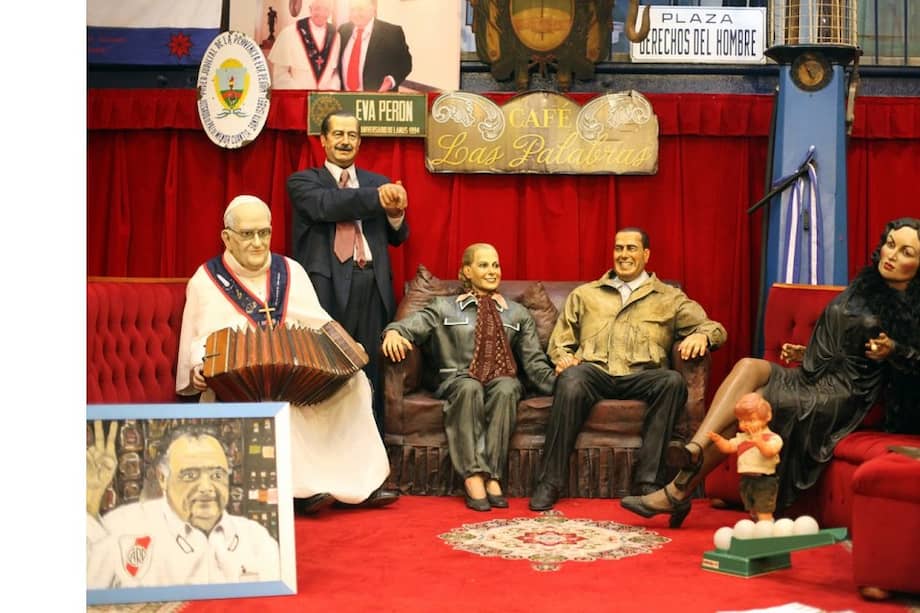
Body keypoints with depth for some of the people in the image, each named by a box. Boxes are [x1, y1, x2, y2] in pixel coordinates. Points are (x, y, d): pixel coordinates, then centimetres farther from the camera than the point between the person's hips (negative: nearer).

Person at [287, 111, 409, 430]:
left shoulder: (378, 182, 18)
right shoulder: (303, 181, 7)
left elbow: (397, 237, 12)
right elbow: (324, 205, -15)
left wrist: (395, 212, -11)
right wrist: (377, 197, -24)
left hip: (372, 285, 4)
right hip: (327, 285, -3)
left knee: (371, 373, 8)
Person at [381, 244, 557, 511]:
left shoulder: (518, 314, 22)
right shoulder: (444, 307, 17)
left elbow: (535, 362, 14)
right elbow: (411, 325, 0)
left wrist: (558, 382, -6)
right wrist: (393, 332, -24)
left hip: (503, 380, 1)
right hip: (458, 380, -1)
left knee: (505, 389, -35)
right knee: (469, 388, -37)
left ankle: (493, 476, -37)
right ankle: (474, 476, -41)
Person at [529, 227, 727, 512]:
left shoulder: (670, 298, 22)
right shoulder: (584, 295, 26)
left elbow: (714, 328, 15)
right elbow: (560, 339, 23)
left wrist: (701, 336, -10)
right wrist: (562, 357, -1)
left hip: (641, 377, 0)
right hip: (594, 371, 0)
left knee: (673, 381, -34)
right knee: (571, 380, -36)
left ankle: (648, 482, -32)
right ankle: (549, 483, -32)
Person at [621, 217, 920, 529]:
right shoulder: (863, 286, 16)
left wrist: (893, 352, -21)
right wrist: (806, 353, 17)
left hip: (840, 398, -6)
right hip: (810, 378, 6)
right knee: (749, 366, -24)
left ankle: (679, 491, -24)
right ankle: (694, 450, -37)